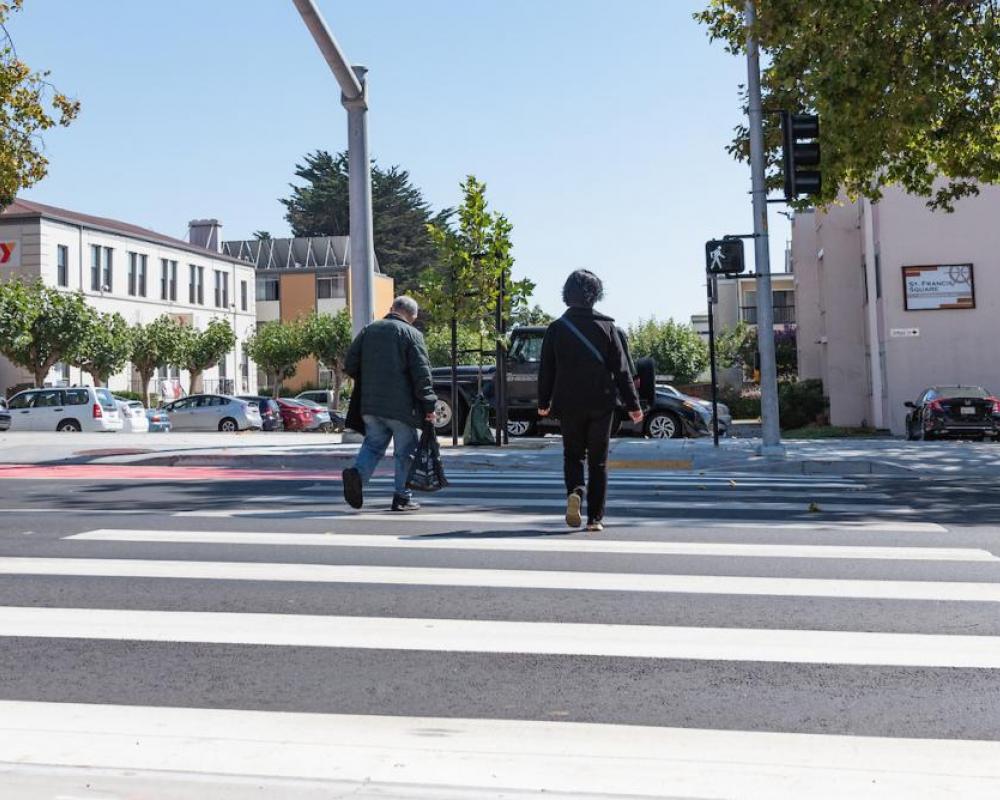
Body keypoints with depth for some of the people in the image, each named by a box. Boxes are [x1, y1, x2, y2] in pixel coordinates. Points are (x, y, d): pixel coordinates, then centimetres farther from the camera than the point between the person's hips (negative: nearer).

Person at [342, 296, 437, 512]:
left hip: (370, 404, 5)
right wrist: (429, 405, -8)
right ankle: (402, 497, 8)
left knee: (373, 445, 13)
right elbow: (421, 374, -11)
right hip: (401, 405, -4)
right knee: (405, 451, 6)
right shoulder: (412, 334, -5)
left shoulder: (369, 330, 10)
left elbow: (350, 365, 10)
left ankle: (357, 473, -14)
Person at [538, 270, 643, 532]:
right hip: (601, 403, 0)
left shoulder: (556, 328, 0)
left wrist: (543, 402, 17)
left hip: (568, 405, 0)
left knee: (573, 454, 14)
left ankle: (575, 492, -15)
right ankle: (595, 517, 6)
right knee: (598, 460, 9)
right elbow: (621, 369, -3)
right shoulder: (606, 327, -2)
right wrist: (633, 404, 2)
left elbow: (546, 370, 4)